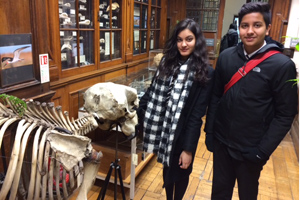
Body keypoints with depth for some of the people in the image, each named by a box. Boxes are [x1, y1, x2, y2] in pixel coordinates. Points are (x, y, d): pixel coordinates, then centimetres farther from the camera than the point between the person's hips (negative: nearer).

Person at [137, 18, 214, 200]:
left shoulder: (205, 72, -14)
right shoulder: (167, 63, 1)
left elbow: (197, 113, -15)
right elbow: (152, 92, 4)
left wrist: (188, 148, -14)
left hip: (184, 133, -4)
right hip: (163, 129, 4)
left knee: (180, 172, 17)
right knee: (167, 168, 22)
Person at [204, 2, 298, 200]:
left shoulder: (283, 65, -13)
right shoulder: (226, 56, -2)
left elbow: (285, 114, -11)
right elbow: (216, 96, 4)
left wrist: (263, 150, -13)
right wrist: (209, 131, 3)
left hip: (251, 149, -2)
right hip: (221, 141, 3)